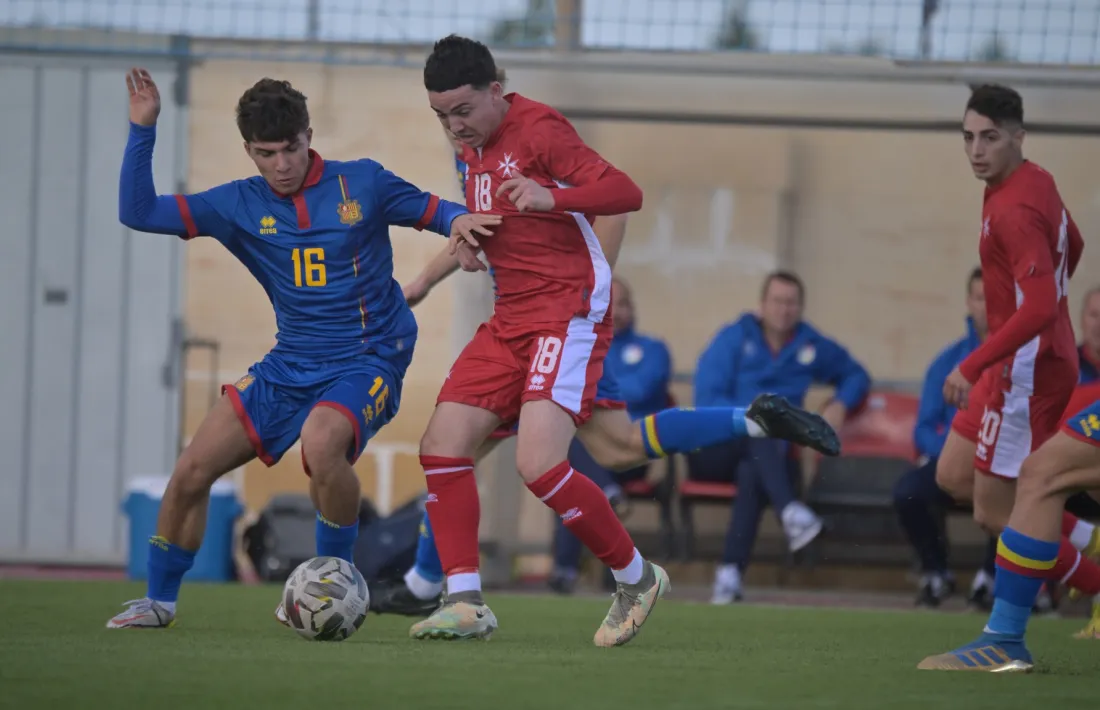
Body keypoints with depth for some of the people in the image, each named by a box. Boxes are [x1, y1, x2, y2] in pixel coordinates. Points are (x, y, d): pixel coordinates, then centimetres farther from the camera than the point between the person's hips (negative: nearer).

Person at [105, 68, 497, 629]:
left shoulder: (362, 183, -5)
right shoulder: (241, 205, 1)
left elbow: (431, 211, 5)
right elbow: (138, 212, -3)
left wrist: (458, 220, -18)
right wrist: (142, 131, -12)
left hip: (368, 361, -4)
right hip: (289, 366, 5)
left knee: (321, 443, -36)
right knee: (191, 472, -1)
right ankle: (159, 600, 20)